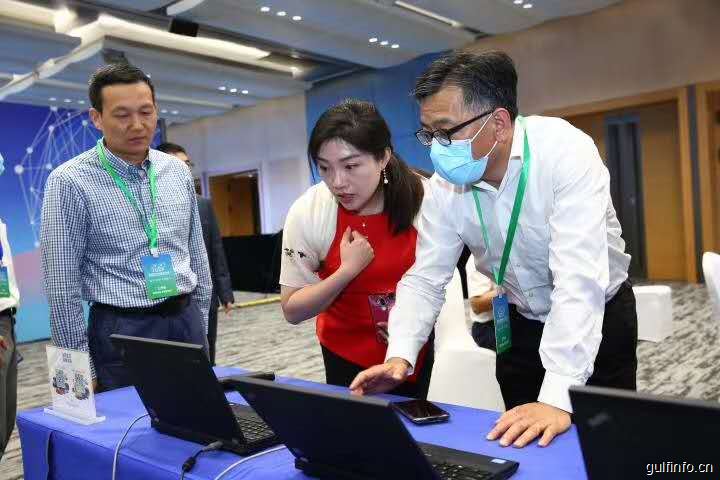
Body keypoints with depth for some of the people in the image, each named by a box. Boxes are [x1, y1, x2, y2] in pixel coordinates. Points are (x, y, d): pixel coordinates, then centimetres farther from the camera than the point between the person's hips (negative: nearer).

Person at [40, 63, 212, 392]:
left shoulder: (177, 171, 4)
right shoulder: (71, 182, -10)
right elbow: (62, 284, -9)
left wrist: (199, 322, 10)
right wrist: (80, 366, -7)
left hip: (186, 322, 5)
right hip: (123, 332, -4)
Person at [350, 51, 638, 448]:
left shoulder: (564, 151, -29)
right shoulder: (447, 185, -15)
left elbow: (580, 278, -37)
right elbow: (425, 278, -12)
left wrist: (557, 398, -44)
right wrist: (400, 356, -28)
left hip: (600, 318, -3)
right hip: (521, 324, 4)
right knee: (521, 443, 12)